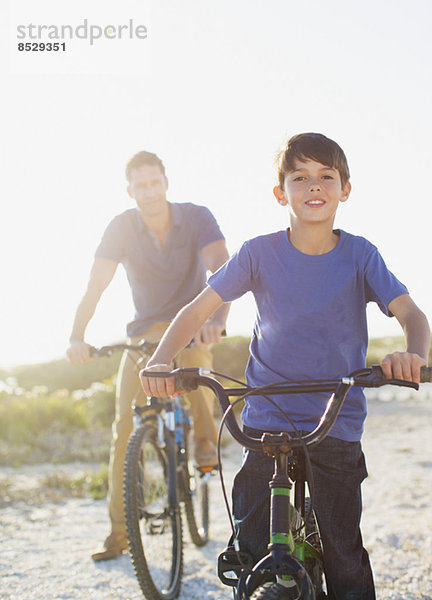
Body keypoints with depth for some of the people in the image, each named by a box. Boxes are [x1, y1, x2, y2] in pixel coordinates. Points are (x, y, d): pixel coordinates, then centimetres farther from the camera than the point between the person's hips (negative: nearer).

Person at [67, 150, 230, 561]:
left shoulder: (196, 217, -16)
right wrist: (77, 337, -37)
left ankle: (205, 436, -16)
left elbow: (221, 270, -31)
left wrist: (216, 319, -51)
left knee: (191, 347, -40)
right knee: (125, 425, -8)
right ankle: (119, 530, 1)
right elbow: (96, 285, -21)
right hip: (144, 329, 2)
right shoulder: (122, 227, -12)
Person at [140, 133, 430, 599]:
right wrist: (160, 362, -19)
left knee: (345, 560, 1)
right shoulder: (260, 253, -4)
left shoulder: (359, 255, -3)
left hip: (337, 426, 0)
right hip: (266, 423, 0)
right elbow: (198, 309, -2)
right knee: (252, 553, 1)